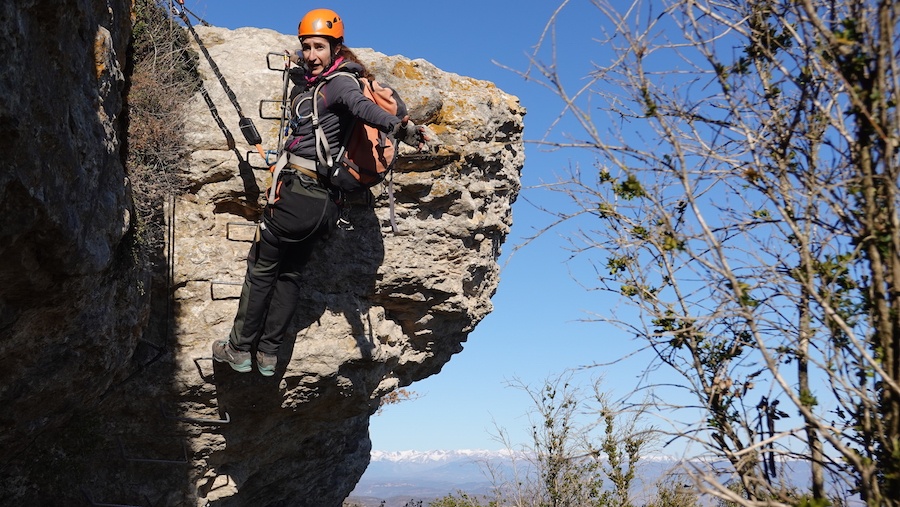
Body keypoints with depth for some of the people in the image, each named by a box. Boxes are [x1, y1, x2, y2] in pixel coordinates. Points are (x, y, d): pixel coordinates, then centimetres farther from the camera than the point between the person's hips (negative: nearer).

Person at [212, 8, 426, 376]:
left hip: (297, 192, -9)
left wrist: (397, 126, -51)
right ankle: (268, 355, 26)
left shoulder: (339, 82, -13)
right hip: (325, 203, 9)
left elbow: (362, 106, -34)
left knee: (261, 269, 7)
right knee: (290, 273, 18)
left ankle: (240, 350, 19)